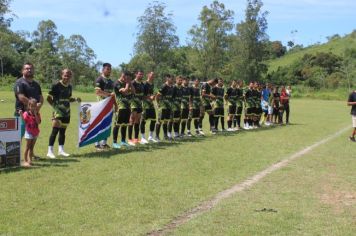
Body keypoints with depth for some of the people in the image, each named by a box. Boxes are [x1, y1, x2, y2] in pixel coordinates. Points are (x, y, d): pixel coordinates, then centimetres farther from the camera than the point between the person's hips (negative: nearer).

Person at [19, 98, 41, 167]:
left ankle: (30, 160, 20)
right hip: (29, 132, -4)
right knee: (27, 147, -3)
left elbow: (38, 122, -12)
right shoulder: (26, 113, -9)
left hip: (35, 132, 4)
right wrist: (21, 115, -29)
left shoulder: (37, 114, 2)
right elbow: (24, 121, -16)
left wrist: (35, 114, -16)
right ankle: (25, 161, 0)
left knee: (31, 147, 12)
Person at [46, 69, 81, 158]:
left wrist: (76, 99, 5)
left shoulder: (69, 86, 11)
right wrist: (55, 107, -15)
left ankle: (61, 150, 19)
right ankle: (50, 151, -4)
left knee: (63, 131, 12)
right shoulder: (56, 86, -9)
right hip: (58, 112, -7)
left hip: (67, 112, 7)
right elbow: (49, 98, -8)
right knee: (55, 130, -9)